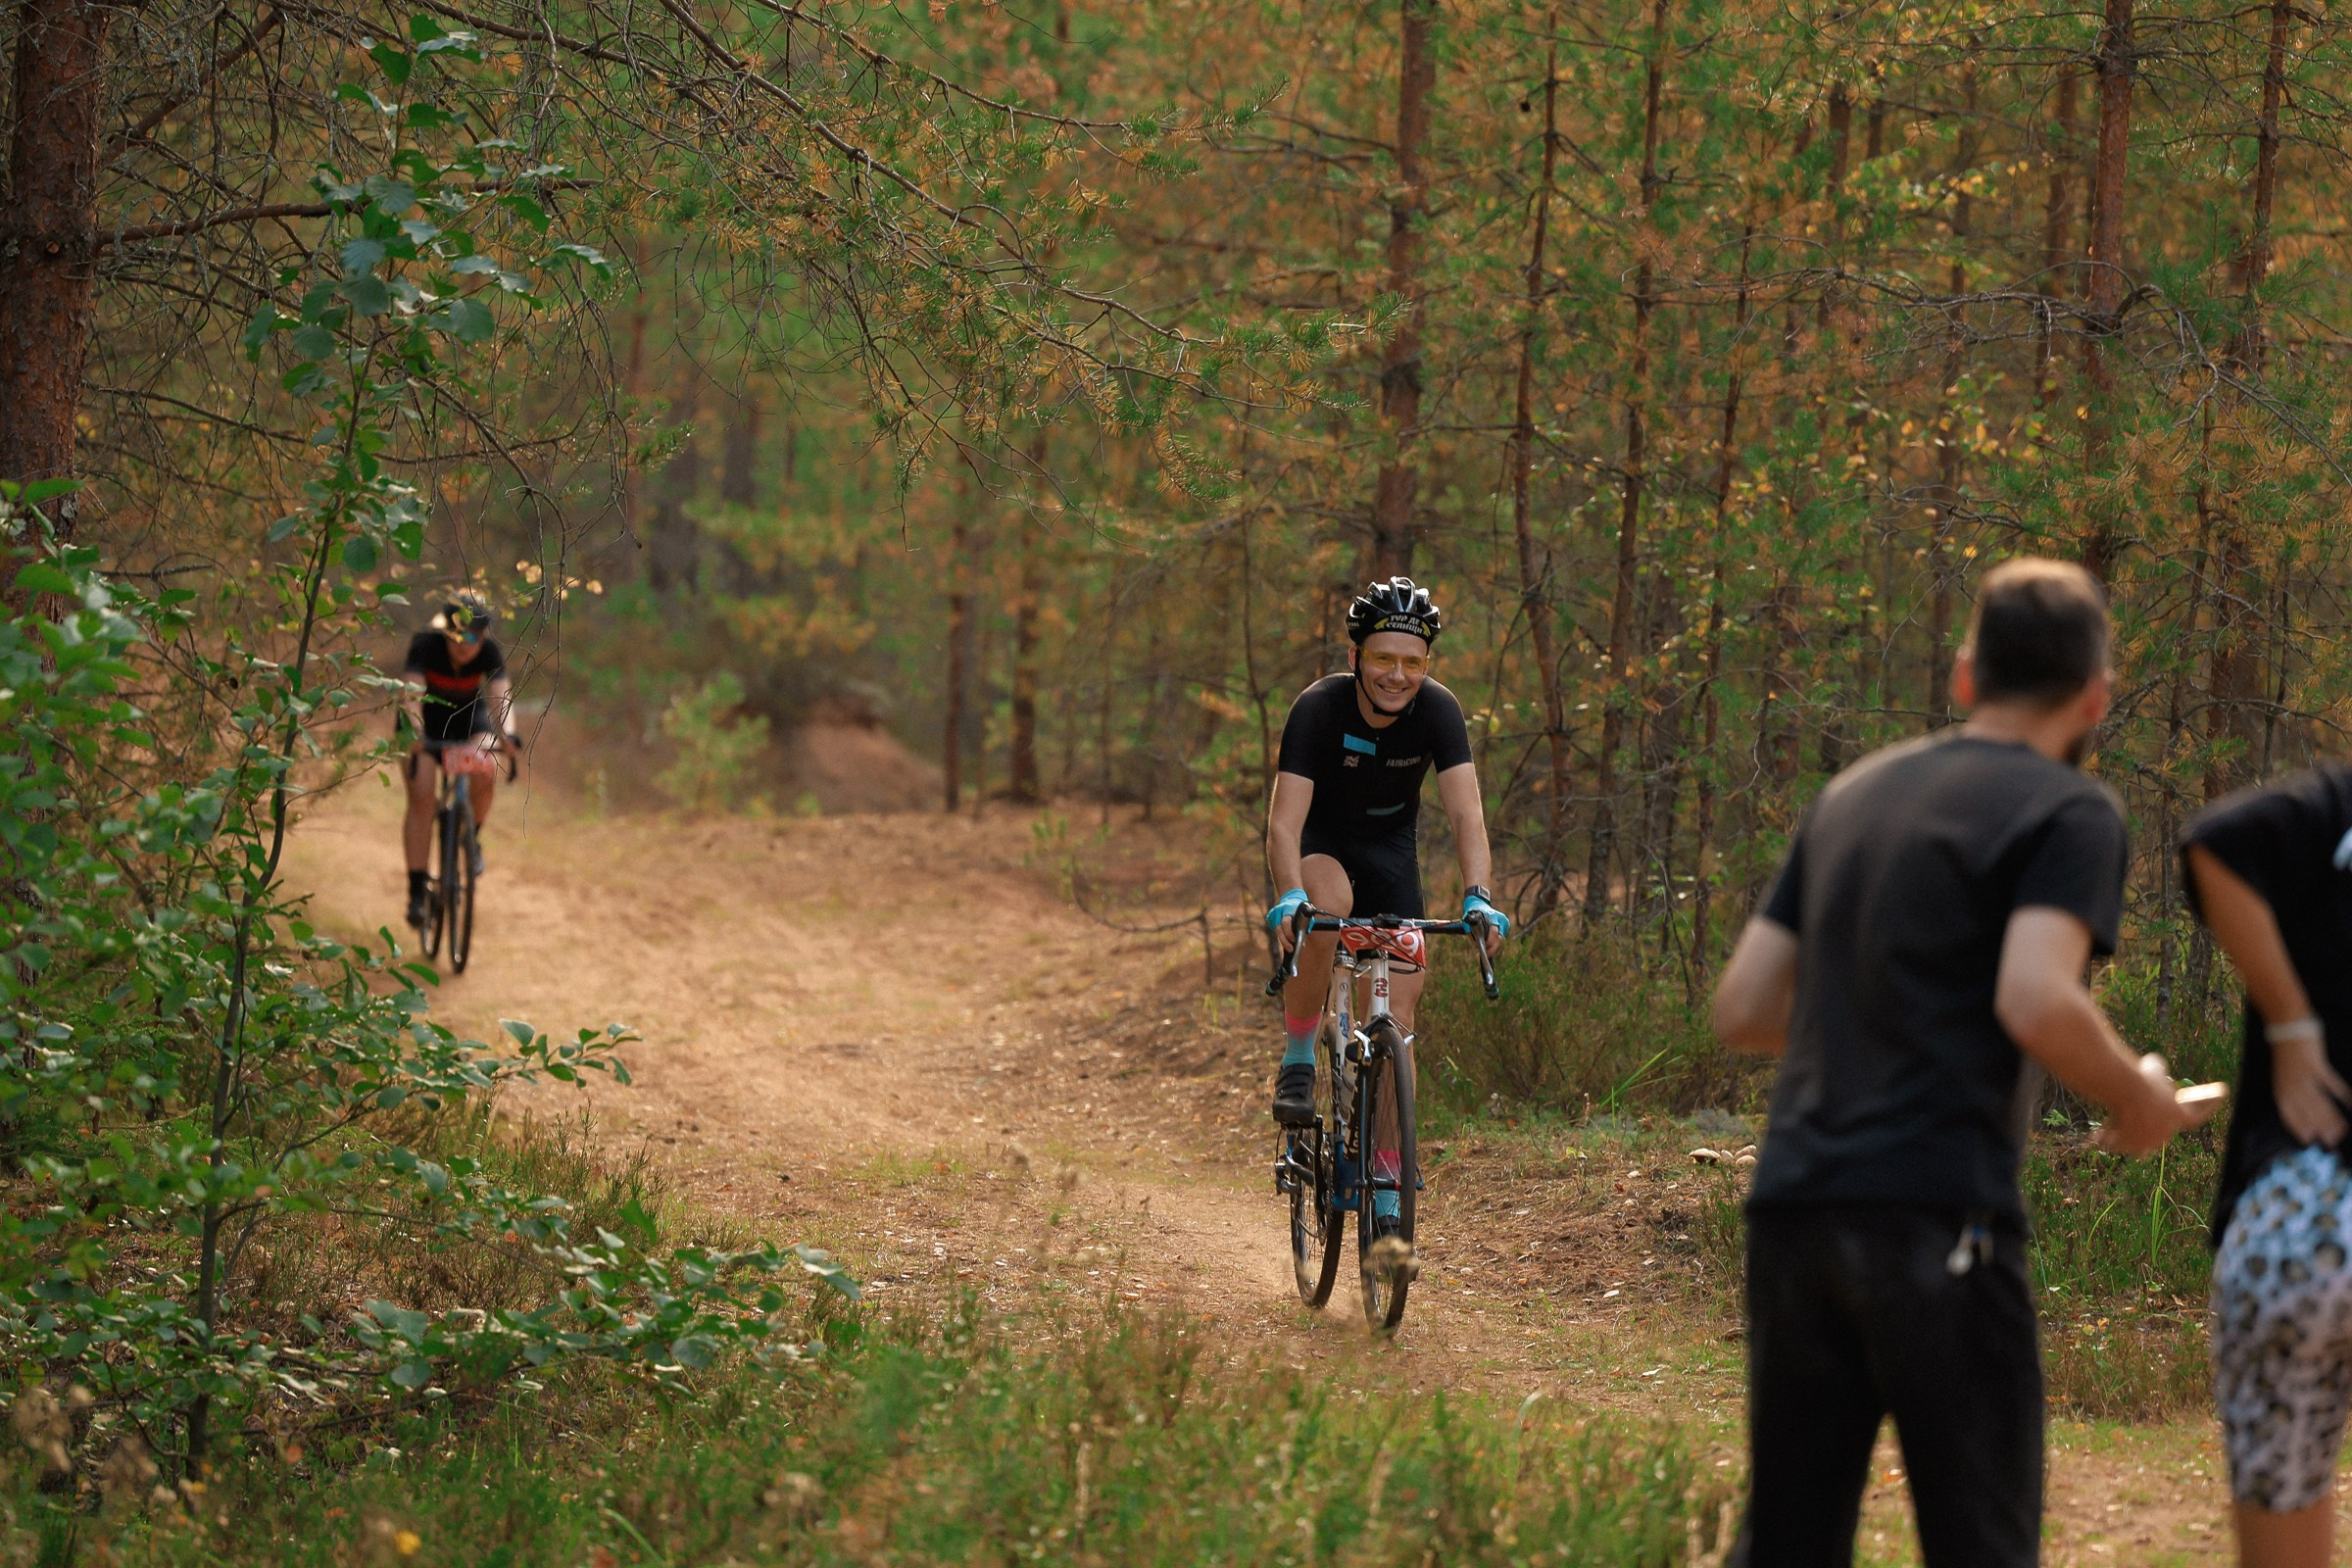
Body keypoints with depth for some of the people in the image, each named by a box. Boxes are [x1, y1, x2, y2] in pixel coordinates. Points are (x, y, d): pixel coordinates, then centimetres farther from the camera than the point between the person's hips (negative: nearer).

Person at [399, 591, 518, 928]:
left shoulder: (489, 652, -24)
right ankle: (416, 890, -14)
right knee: (421, 798, -18)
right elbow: (412, 693, -41)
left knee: (486, 774, -28)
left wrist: (507, 734, -56)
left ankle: (472, 837, 2)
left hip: (469, 717, 1)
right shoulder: (425, 646, -29)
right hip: (426, 721, -1)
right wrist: (415, 733, -59)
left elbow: (500, 696, -36)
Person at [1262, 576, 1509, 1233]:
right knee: (1329, 904, -39)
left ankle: (1386, 1196, 0)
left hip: (1389, 846, 2)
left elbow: (1465, 812, -31)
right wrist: (1290, 896, -54)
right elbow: (1284, 821, -36)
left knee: (1397, 1011, -8)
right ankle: (1298, 1060, -18)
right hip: (1319, 840, -2)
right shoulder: (1319, 707, -29)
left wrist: (1477, 897, -48)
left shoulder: (1437, 711, -24)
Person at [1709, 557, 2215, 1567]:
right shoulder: (2069, 812, -2)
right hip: (1938, 1217, -6)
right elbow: (2036, 1001, -18)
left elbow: (1742, 1012, 17)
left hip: (1795, 1206, 6)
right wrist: (2140, 1099, -1)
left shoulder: (1850, 796, 18)